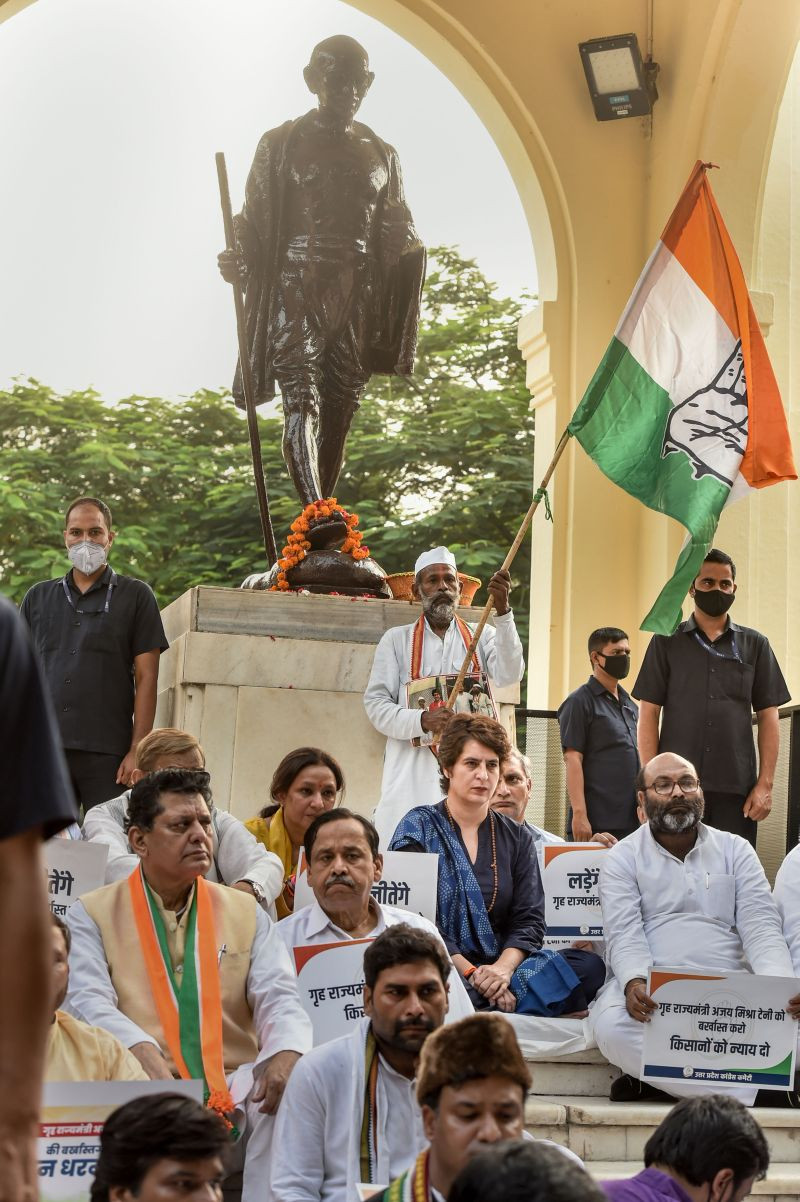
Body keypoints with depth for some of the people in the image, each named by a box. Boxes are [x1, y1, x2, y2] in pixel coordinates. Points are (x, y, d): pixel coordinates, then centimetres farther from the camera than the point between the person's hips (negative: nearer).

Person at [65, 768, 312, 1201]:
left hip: (236, 1088, 3)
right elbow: (88, 1001, -5)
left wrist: (287, 1051, -18)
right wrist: (142, 1052, -27)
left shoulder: (246, 912, 19)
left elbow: (278, 997, 8)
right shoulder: (92, 914, 10)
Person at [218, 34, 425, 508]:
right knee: (302, 400, -19)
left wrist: (413, 254, -3)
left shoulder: (381, 154, 16)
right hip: (296, 291, -3)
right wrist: (238, 260, -15)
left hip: (356, 297, 4)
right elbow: (254, 223, 5)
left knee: (340, 411, 1)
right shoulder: (282, 144, 7)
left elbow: (396, 234, 19)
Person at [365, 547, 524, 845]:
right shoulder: (396, 640, 12)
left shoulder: (482, 637, 14)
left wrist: (502, 610, -19)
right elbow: (375, 705, 4)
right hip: (412, 774, -1)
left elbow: (509, 674, -7)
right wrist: (423, 721, -14)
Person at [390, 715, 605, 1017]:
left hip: (501, 965, 5)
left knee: (590, 964, -22)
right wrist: (470, 972, -17)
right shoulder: (419, 827, 3)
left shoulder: (517, 838, 15)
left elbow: (530, 918, 6)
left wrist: (504, 967, -15)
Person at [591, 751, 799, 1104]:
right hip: (653, 990, -1)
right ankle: (741, 1089, -26)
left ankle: (659, 1076, -20)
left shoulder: (736, 850, 14)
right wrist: (634, 983, -29)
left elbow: (761, 927, 2)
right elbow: (624, 935, -6)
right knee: (611, 1023, -35)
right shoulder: (622, 859, 9)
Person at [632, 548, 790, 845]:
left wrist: (765, 784, 1)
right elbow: (648, 714, 5)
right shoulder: (667, 642, 9)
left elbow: (768, 717, 11)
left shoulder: (754, 645, 13)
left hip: (737, 787, 1)